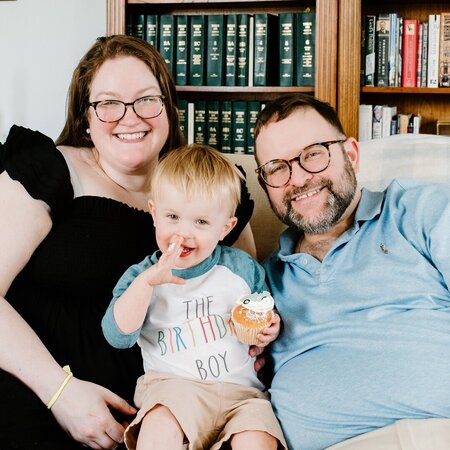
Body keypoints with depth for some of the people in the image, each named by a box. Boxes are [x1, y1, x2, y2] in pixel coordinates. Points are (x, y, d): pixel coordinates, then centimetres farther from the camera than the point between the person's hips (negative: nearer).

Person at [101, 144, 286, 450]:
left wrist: (270, 330, -1)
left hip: (241, 390, 1)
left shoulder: (243, 267, 9)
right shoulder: (142, 277, 6)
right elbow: (118, 336, -8)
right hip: (172, 385, -1)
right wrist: (147, 281, -19)